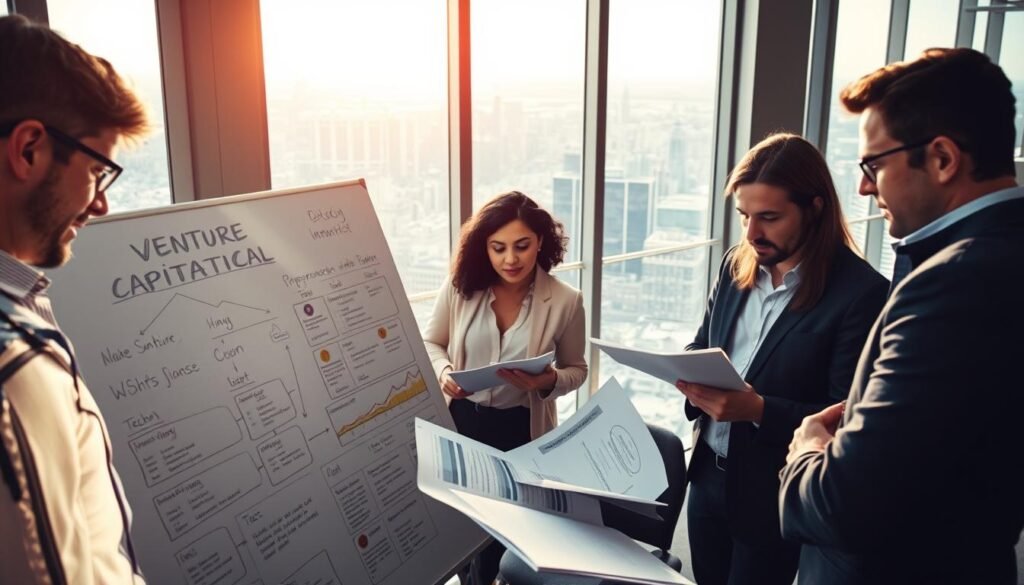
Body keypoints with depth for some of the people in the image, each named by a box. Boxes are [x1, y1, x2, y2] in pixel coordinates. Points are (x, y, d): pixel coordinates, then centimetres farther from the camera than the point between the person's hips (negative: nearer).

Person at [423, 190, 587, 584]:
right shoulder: (460, 287, -8)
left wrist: (549, 382, -22)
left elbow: (576, 369, 0)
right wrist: (443, 372, -16)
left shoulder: (565, 301, -12)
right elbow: (431, 342, 5)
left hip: (521, 429, -1)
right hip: (460, 421, 1)